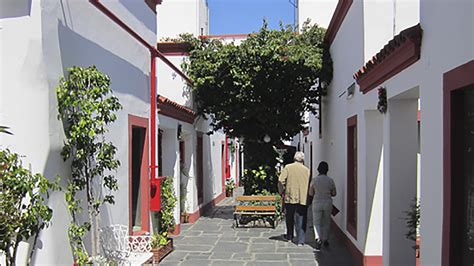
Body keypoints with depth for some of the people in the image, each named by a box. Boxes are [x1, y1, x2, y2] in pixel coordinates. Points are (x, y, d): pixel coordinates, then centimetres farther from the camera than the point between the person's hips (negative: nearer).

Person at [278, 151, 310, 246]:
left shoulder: (288, 167, -1)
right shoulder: (307, 170, 4)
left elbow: (281, 181, -9)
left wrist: (282, 192, 5)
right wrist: (308, 196, 13)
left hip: (290, 197, 0)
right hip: (302, 198, 0)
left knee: (289, 219, 17)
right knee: (300, 221, 3)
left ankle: (289, 236, 30)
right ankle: (300, 240, -2)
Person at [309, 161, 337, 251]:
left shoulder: (314, 180, -8)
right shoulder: (330, 180, -4)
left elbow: (310, 193, -3)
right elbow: (334, 193, 3)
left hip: (317, 204, -1)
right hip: (327, 203, 2)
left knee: (316, 223, 7)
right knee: (326, 222, 19)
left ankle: (318, 239, -14)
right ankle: (325, 240, 28)